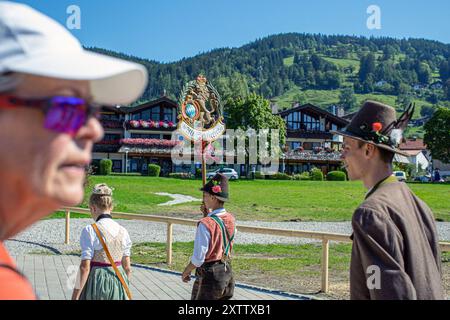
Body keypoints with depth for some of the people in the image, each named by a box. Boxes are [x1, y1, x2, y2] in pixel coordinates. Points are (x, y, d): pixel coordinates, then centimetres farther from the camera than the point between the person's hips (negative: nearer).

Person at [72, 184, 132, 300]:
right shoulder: (122, 231, 2)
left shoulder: (90, 231, -13)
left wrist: (75, 296, -10)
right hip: (118, 282, 5)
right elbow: (127, 267, 6)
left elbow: (85, 267, -15)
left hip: (97, 281, -4)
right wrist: (125, 289, 20)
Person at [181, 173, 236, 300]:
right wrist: (207, 215, 11)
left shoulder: (205, 224, -23)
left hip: (209, 275, -7)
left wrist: (186, 272, -3)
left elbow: (198, 258, -20)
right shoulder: (231, 219, -1)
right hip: (227, 272, 7)